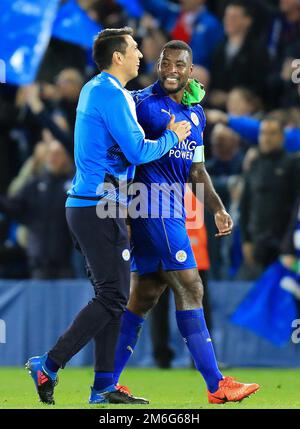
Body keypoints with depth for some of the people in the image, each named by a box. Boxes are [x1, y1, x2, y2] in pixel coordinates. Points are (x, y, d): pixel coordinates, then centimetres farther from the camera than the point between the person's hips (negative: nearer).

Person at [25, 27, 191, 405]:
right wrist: (172, 137, 1)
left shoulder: (94, 89, 16)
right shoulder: (110, 94, -14)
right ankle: (49, 366, -8)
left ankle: (104, 387, 9)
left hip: (85, 205, 10)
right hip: (100, 208, -10)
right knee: (112, 297, -8)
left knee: (111, 296, 10)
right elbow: (138, 151, -16)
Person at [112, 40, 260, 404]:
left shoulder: (196, 113, 17)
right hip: (153, 207, -9)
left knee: (147, 292, 10)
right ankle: (216, 385, -9)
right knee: (190, 289, -10)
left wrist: (217, 209, 16)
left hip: (173, 210, 9)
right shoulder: (141, 102, -7)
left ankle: (107, 381, 16)